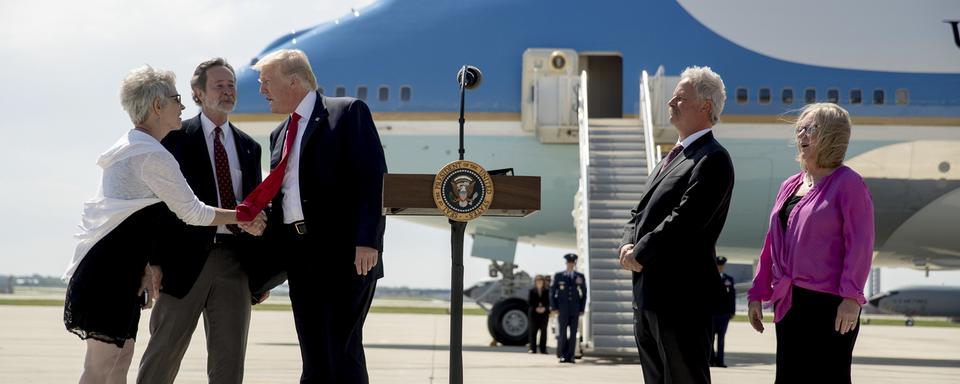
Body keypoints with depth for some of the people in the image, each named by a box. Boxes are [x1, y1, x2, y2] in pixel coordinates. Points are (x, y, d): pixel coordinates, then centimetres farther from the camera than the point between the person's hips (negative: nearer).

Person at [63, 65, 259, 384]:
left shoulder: (132, 145, 17)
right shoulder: (152, 155, -15)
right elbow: (192, 212, -11)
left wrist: (145, 267, 20)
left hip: (117, 271, 10)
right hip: (110, 273, -10)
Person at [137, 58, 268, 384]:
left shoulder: (249, 146, 15)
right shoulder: (176, 137, 1)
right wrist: (155, 260, -12)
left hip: (235, 261, 4)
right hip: (186, 257, -4)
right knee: (162, 357, 0)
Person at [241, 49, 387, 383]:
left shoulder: (348, 112, -1)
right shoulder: (280, 134, 21)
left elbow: (372, 177, -10)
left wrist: (367, 241, -20)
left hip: (344, 254, -7)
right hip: (299, 255, 7)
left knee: (342, 351, -7)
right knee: (315, 357, 8)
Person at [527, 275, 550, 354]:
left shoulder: (546, 292, 8)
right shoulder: (532, 291, 5)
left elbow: (548, 302, 4)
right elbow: (529, 301, 0)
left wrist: (544, 308, -14)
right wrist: (535, 308, -13)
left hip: (544, 313, 1)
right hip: (534, 313, -1)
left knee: (543, 331, 0)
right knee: (533, 331, -4)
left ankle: (543, 349, 4)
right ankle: (532, 348, -3)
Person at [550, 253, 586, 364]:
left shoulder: (580, 277, 6)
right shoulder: (558, 276, 4)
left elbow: (584, 294, 9)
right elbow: (552, 292, 4)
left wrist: (582, 309, 1)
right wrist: (554, 308, -5)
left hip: (575, 309, 1)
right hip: (562, 309, -1)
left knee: (573, 334, -2)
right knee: (562, 333, -6)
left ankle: (570, 356, 1)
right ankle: (562, 355, 3)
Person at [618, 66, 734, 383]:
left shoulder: (712, 159, -11)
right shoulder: (672, 157, 21)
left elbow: (685, 218, -20)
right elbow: (640, 211, 19)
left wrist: (640, 253, -13)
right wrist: (628, 245, -1)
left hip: (681, 295, -10)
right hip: (648, 294, 10)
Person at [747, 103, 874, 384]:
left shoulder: (848, 183, -4)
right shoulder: (789, 186, 17)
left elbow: (860, 244, -11)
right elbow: (772, 245, 20)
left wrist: (851, 297, -19)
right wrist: (758, 294, 16)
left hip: (829, 303, -7)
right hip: (788, 303, 7)